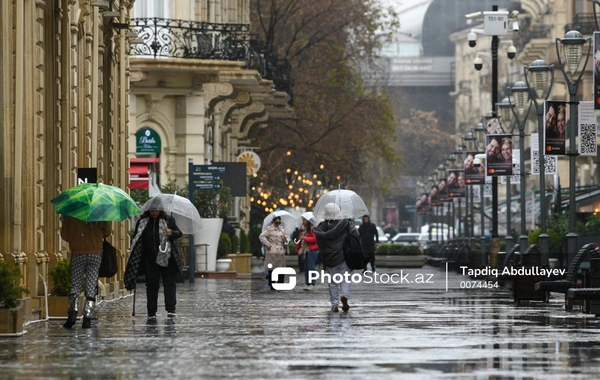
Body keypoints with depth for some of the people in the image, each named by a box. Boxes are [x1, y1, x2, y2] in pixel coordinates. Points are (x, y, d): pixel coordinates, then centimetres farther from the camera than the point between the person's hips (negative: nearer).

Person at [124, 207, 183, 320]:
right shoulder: (142, 222, 7)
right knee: (151, 285, 4)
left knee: (169, 283, -7)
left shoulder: (169, 220, 4)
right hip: (150, 260, 1)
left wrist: (172, 233, -16)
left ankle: (171, 309, -8)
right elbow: (136, 240, 12)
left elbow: (179, 233, 8)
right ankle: (151, 313, 8)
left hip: (167, 259, -1)